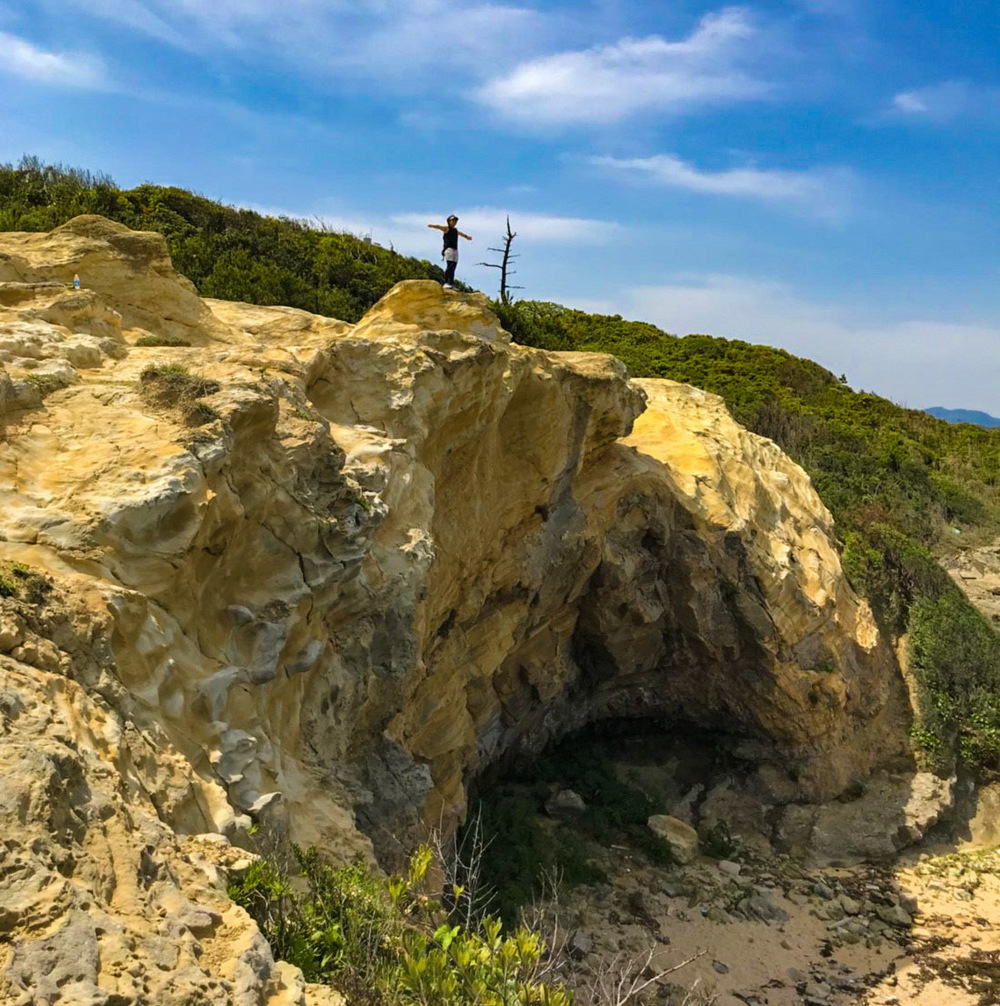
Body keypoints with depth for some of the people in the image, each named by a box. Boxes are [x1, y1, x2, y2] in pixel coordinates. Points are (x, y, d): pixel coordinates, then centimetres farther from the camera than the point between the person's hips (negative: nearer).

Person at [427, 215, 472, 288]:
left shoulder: (455, 230, 24)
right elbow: (439, 226, -18)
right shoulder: (447, 228, 2)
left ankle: (451, 284, 1)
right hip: (449, 249, -8)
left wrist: (467, 236, 64)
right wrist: (433, 225, -39)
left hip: (455, 250, 8)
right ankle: (446, 283, -25)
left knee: (453, 268, 2)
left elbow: (460, 233, 46)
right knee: (449, 266, -19)